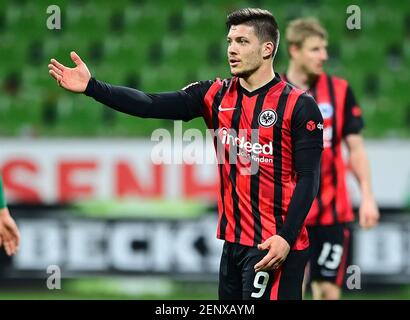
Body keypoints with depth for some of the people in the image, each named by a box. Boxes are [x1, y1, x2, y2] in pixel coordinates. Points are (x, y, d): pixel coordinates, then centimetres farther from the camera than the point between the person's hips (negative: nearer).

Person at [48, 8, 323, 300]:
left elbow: (308, 178, -9)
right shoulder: (216, 96, 8)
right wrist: (92, 87, -12)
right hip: (234, 242, 6)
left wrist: (286, 238, -20)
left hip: (274, 246, -6)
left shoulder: (298, 107, -7)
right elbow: (153, 105, -1)